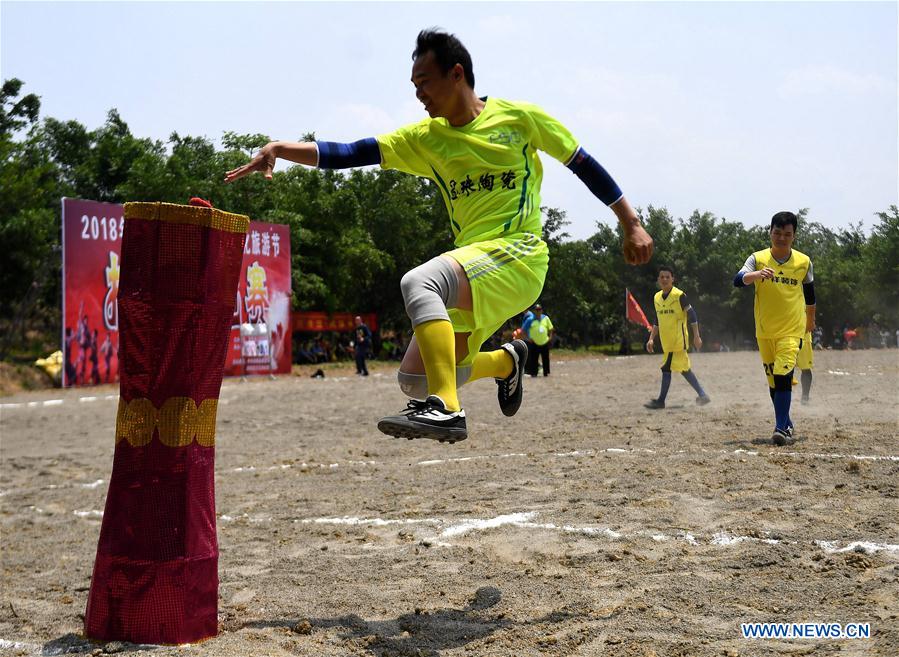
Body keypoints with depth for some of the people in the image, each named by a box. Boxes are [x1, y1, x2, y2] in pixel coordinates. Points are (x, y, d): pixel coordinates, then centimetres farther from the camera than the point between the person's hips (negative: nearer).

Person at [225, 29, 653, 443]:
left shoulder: (520, 117, 3)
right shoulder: (425, 139, 12)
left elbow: (583, 164, 11)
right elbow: (348, 154, 4)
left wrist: (631, 224, 11)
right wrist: (280, 149, -10)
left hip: (518, 254, -6)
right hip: (473, 273, 6)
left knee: (418, 282, -31)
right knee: (414, 380, 4)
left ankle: (446, 410, -34)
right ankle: (507, 361, 30)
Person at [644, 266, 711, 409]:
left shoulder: (679, 295, -11)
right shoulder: (657, 297, 11)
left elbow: (692, 315, -10)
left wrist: (696, 336, -14)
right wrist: (651, 338, 15)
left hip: (678, 340, -7)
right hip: (666, 341, 8)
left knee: (667, 368, -9)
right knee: (684, 369, 11)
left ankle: (661, 400, -3)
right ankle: (702, 395, 18)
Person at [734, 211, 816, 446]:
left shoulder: (804, 262, 0)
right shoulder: (758, 259, -4)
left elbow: (809, 292, 17)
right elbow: (738, 280, -22)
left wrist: (811, 319, 28)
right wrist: (757, 274, -42)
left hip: (792, 330, -2)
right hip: (765, 330, 2)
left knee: (783, 376, -19)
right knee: (773, 380, 11)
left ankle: (781, 428, -19)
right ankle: (786, 424, 28)